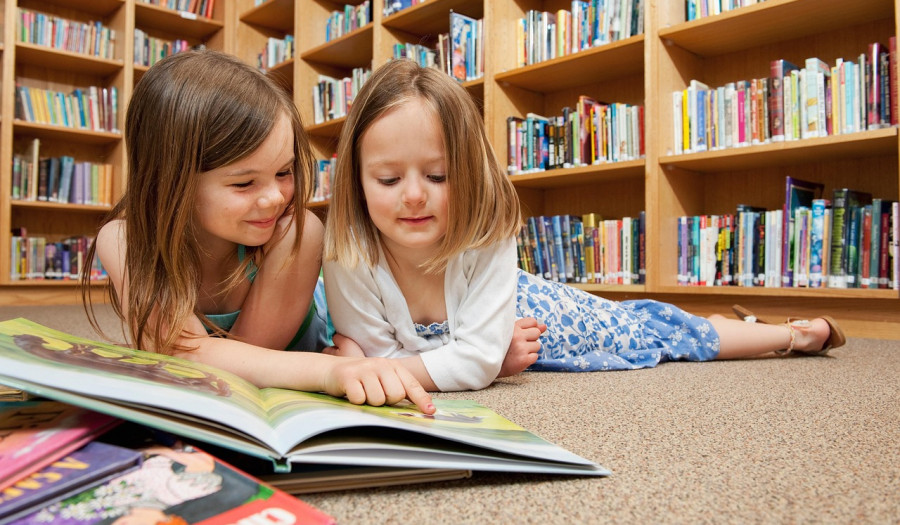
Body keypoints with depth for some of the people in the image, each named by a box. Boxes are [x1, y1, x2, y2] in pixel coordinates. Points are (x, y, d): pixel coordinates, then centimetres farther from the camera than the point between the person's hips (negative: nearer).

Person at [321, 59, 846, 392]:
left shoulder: (486, 236, -38)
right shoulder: (347, 254, -32)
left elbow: (479, 360, -37)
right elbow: (376, 350, -23)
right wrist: (348, 360, -44)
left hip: (529, 312, -2)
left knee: (649, 327, 13)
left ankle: (796, 333, 40)